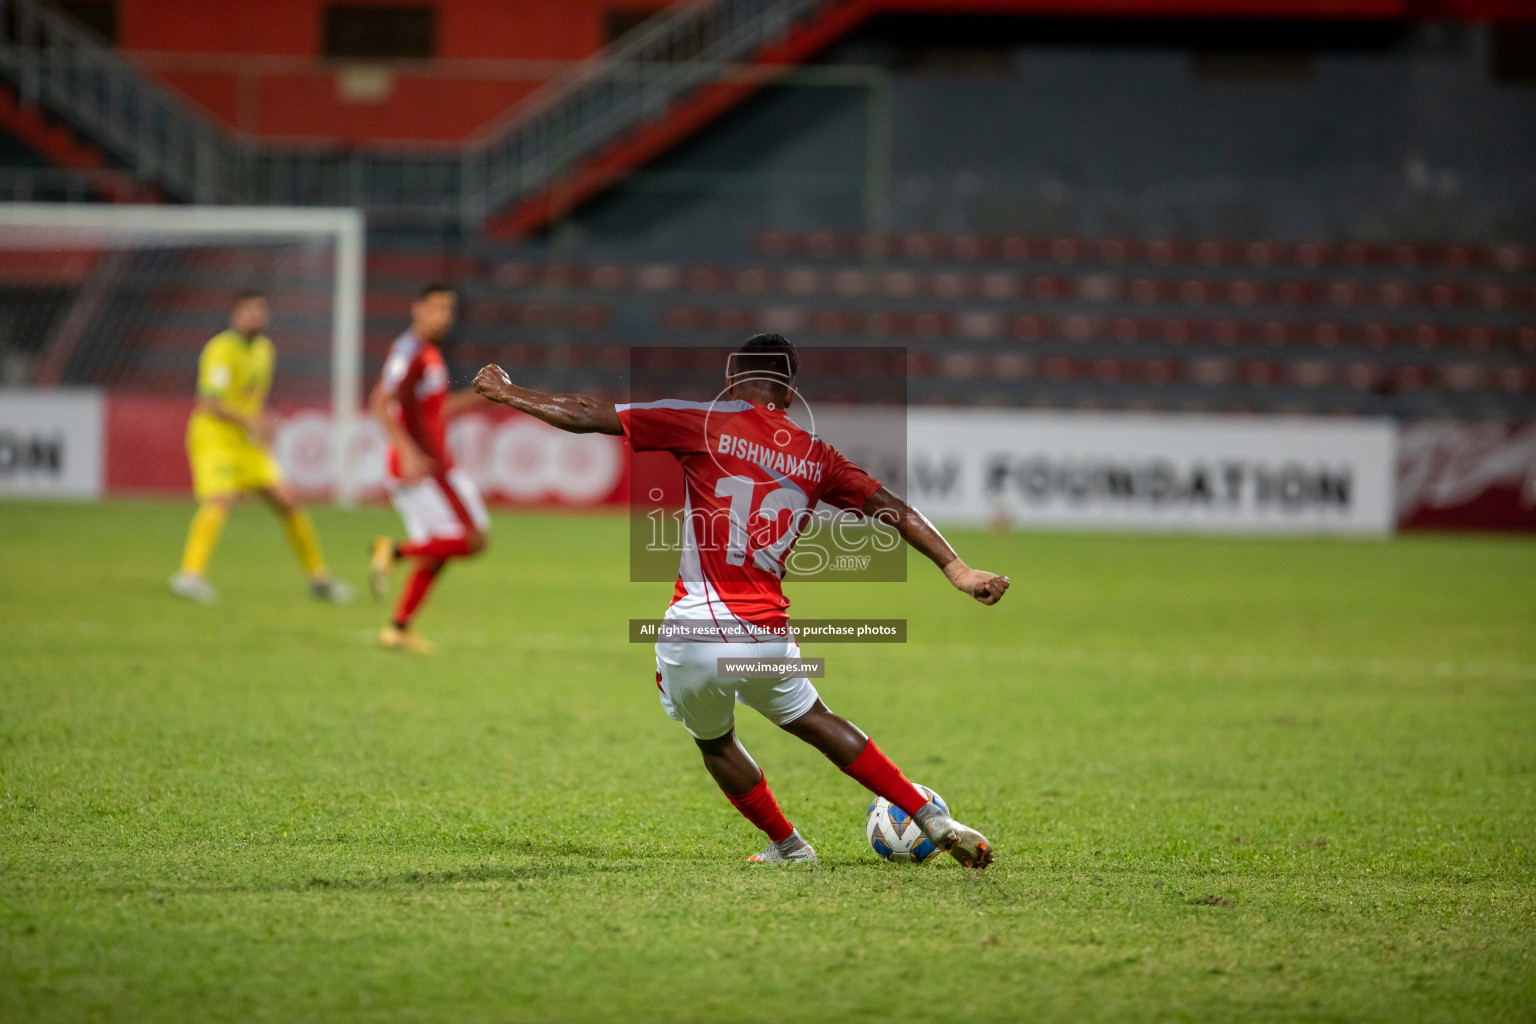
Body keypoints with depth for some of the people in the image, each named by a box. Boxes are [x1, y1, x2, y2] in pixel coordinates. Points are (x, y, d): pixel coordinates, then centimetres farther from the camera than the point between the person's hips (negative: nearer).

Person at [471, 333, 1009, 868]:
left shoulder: (706, 424, -2)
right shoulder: (816, 456, 10)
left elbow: (588, 416, 0)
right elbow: (891, 508, 10)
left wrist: (508, 393, 12)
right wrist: (957, 569, 14)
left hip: (694, 634, -3)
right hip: (768, 637, 3)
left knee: (714, 741, 24)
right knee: (814, 721, 24)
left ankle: (789, 846, 33)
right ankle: (935, 821, 22)